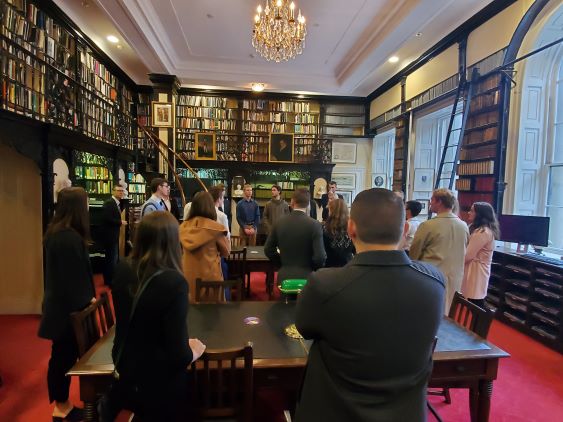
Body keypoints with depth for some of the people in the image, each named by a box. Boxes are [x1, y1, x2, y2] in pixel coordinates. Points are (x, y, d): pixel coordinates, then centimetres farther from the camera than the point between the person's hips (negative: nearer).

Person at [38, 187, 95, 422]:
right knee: (65, 356, 7)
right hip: (68, 308, -9)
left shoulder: (56, 232, 5)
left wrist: (85, 298, 17)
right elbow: (73, 278, -23)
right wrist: (86, 300, -9)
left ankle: (61, 403, 34)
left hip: (59, 304, 9)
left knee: (62, 355, 19)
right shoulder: (70, 238, -26)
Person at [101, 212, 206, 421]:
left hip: (124, 375, 6)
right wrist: (194, 351, -7)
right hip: (160, 386, -6)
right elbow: (178, 355, -27)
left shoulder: (122, 270, -12)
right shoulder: (174, 282, -30)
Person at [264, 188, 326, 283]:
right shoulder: (315, 225, -13)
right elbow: (320, 256, -17)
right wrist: (313, 268, 3)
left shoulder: (279, 222, -2)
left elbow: (268, 250, 3)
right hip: (306, 276, -3)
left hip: (284, 276, 3)